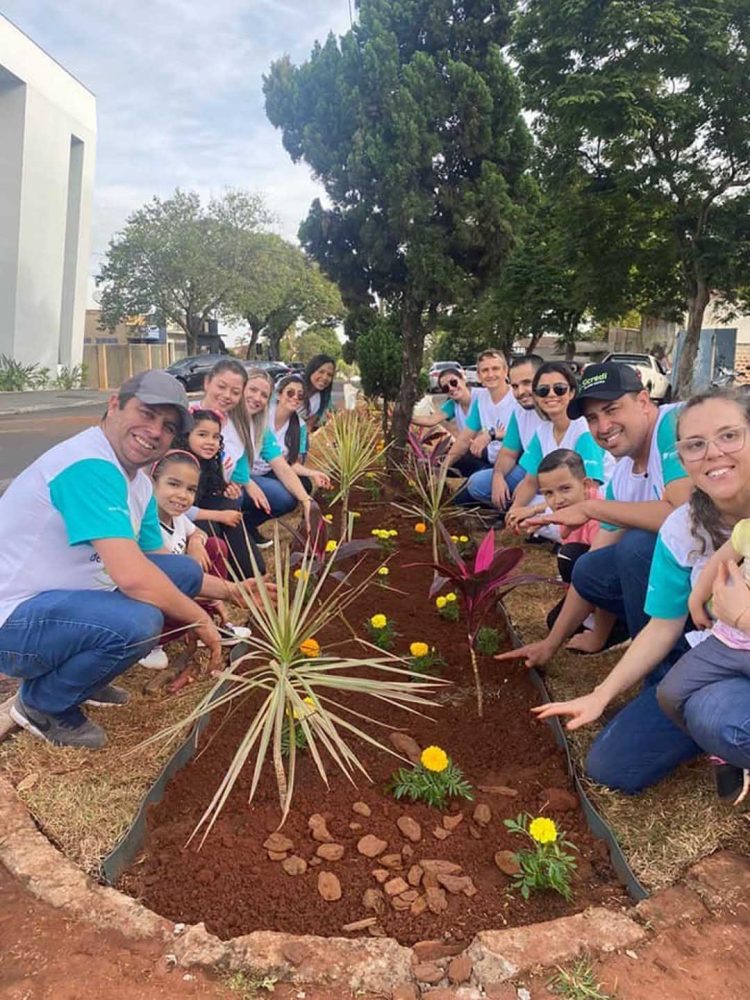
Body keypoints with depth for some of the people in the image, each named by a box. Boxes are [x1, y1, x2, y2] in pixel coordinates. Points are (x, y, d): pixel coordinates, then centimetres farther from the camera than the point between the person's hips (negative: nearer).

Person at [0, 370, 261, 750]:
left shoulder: (139, 483, 6)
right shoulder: (90, 465, -25)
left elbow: (158, 565, 16)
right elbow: (133, 577, -33)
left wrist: (230, 590, 8)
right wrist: (201, 620, -19)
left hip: (67, 597, 10)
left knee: (185, 572, 7)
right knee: (138, 621, -33)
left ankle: (80, 675, 16)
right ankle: (41, 702, -2)